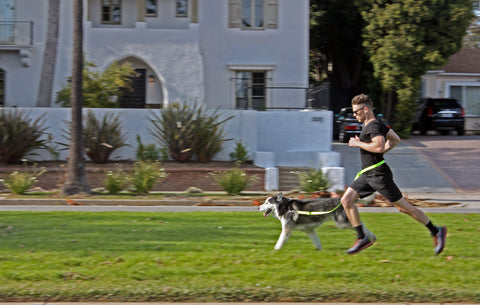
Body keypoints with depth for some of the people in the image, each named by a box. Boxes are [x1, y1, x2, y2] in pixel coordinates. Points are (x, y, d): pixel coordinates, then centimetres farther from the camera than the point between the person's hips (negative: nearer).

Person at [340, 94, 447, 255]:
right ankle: (363, 238, 4)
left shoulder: (374, 126, -17)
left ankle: (436, 231, 8)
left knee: (403, 207, -3)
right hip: (367, 174, 10)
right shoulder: (375, 124, 15)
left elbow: (379, 146, -33)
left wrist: (357, 143, -21)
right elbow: (395, 139, 24)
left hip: (379, 174, -10)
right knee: (346, 200, 0)